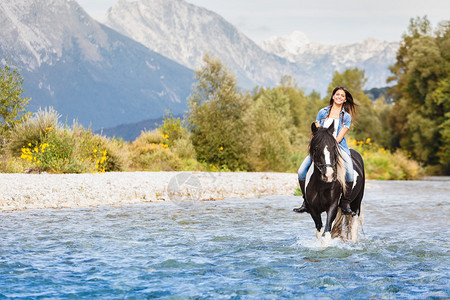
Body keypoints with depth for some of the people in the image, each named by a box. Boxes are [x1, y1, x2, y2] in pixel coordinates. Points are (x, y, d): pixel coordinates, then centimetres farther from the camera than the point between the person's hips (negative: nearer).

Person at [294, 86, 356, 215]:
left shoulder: (346, 117, 5)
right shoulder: (322, 112, 11)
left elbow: (339, 137, -4)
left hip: (338, 147, -2)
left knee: (349, 172, -30)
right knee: (301, 171, -14)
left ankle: (345, 204, -18)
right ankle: (306, 202, -1)